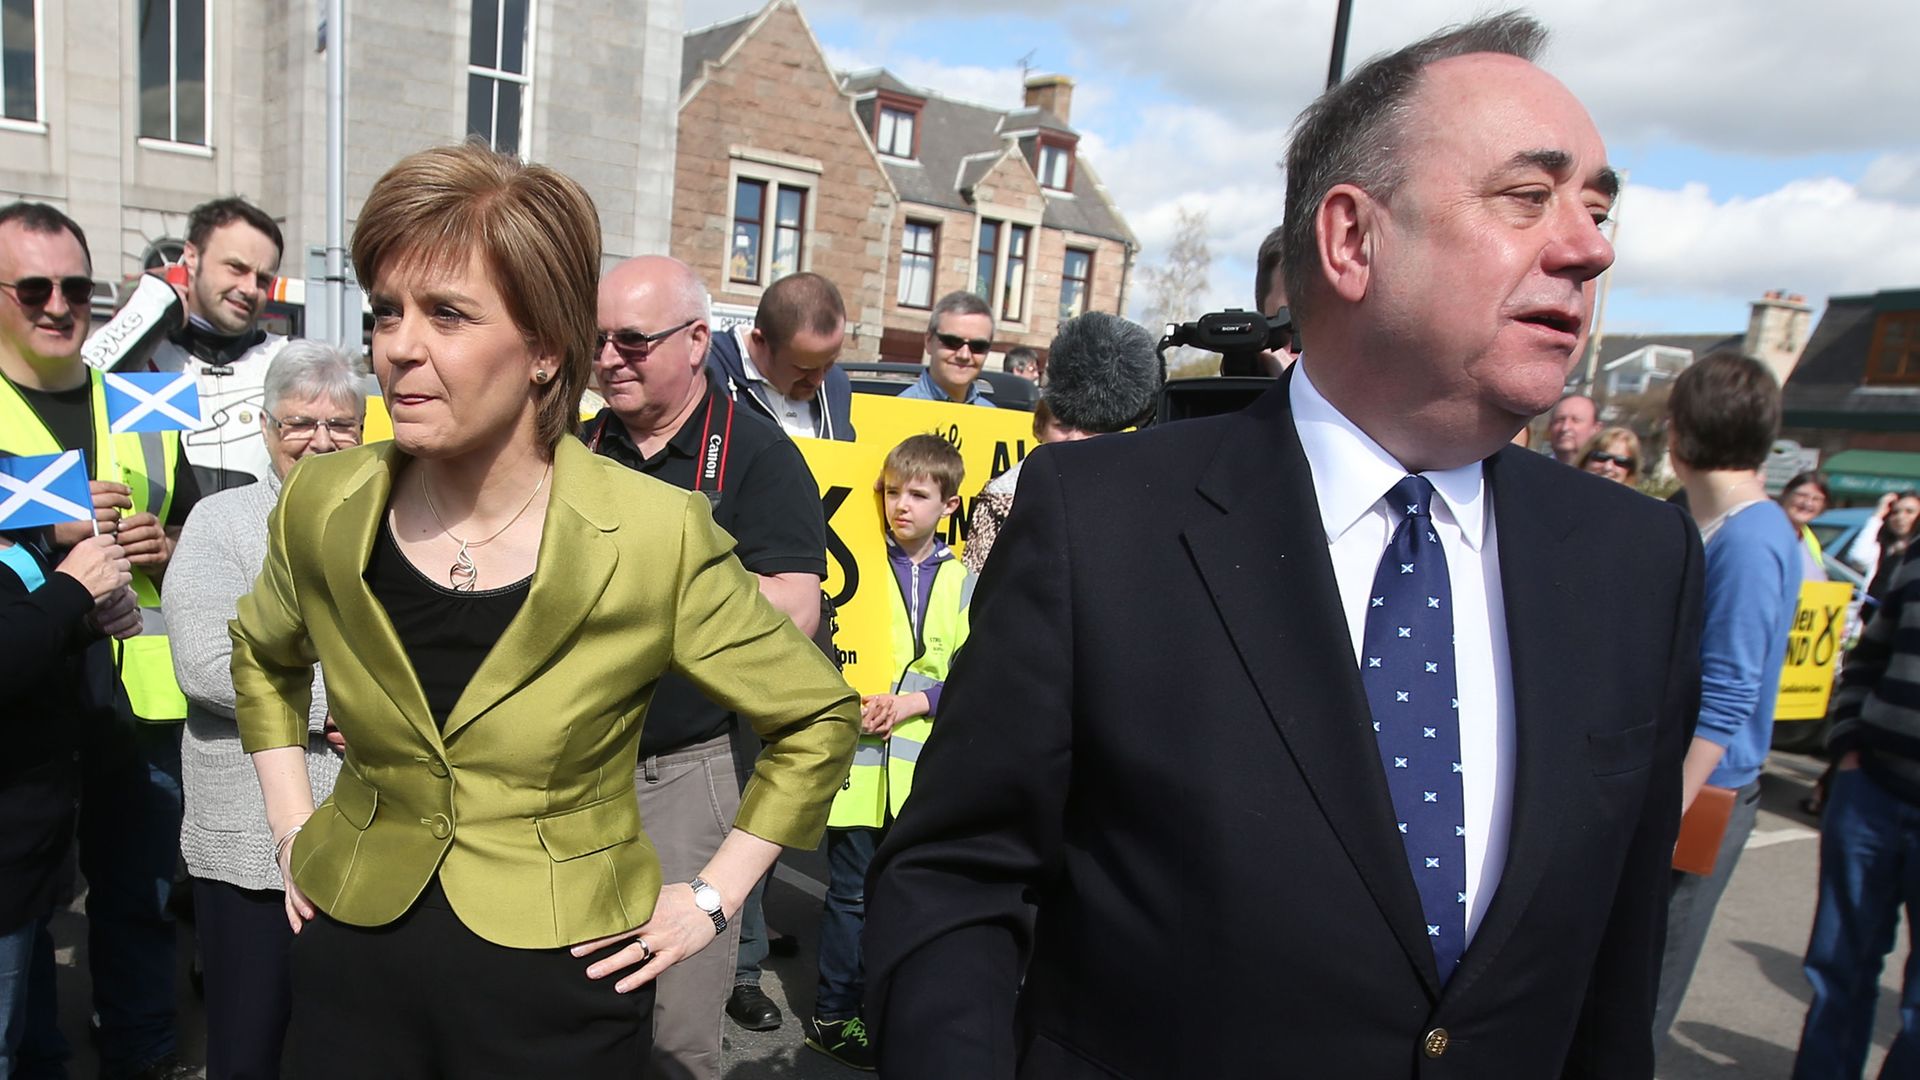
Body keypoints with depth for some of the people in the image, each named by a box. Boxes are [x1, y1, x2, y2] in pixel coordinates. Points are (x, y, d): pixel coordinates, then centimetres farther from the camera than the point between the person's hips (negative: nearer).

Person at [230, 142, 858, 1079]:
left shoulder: (659, 538, -21)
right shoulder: (321, 508, -8)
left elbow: (819, 722, -8)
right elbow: (264, 657, 15)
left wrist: (710, 898, -8)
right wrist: (292, 828, 8)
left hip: (559, 979, -3)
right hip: (353, 956, 4)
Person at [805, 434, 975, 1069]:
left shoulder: (962, 582, 6)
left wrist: (915, 700, -11)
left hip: (921, 761, 3)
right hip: (857, 754, -3)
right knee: (853, 889, 3)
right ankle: (832, 1016, 19)